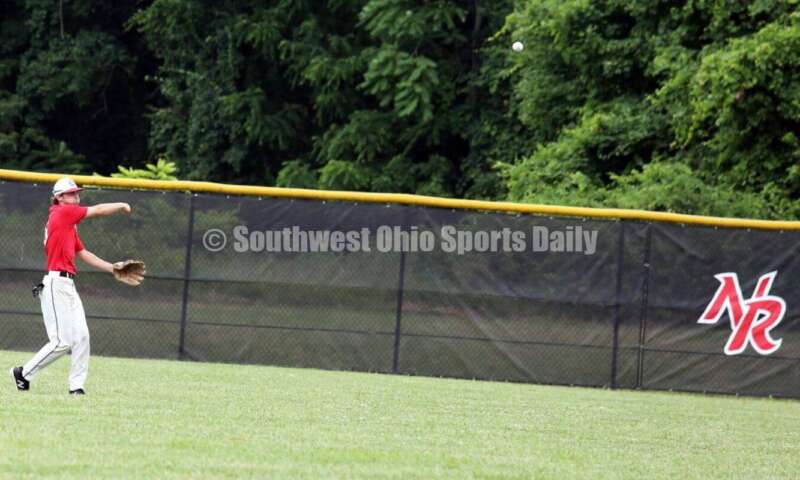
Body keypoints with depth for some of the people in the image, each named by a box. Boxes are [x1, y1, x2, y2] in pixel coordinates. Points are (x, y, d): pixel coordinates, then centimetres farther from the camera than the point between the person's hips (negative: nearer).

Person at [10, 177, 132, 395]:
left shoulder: (69, 222, 21)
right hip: (56, 284, -10)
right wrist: (122, 206, 15)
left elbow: (83, 254, 23)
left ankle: (77, 385, 3)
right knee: (62, 341, -10)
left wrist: (113, 269, 18)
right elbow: (98, 210, -2)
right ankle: (24, 373, 2)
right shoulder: (62, 212, -5)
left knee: (81, 336, 2)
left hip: (68, 286, 10)